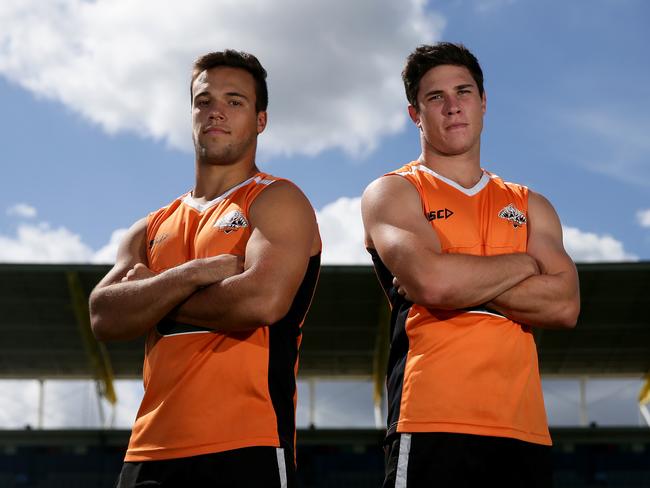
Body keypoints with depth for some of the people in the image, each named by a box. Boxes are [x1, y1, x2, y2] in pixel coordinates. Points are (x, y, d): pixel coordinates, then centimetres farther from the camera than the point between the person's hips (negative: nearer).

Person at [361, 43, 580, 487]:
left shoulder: (531, 206, 17)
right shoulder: (392, 193, 4)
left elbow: (565, 305, 1)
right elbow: (431, 282, -16)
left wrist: (460, 282, -8)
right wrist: (523, 264, 0)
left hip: (525, 430, 5)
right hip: (434, 426, -4)